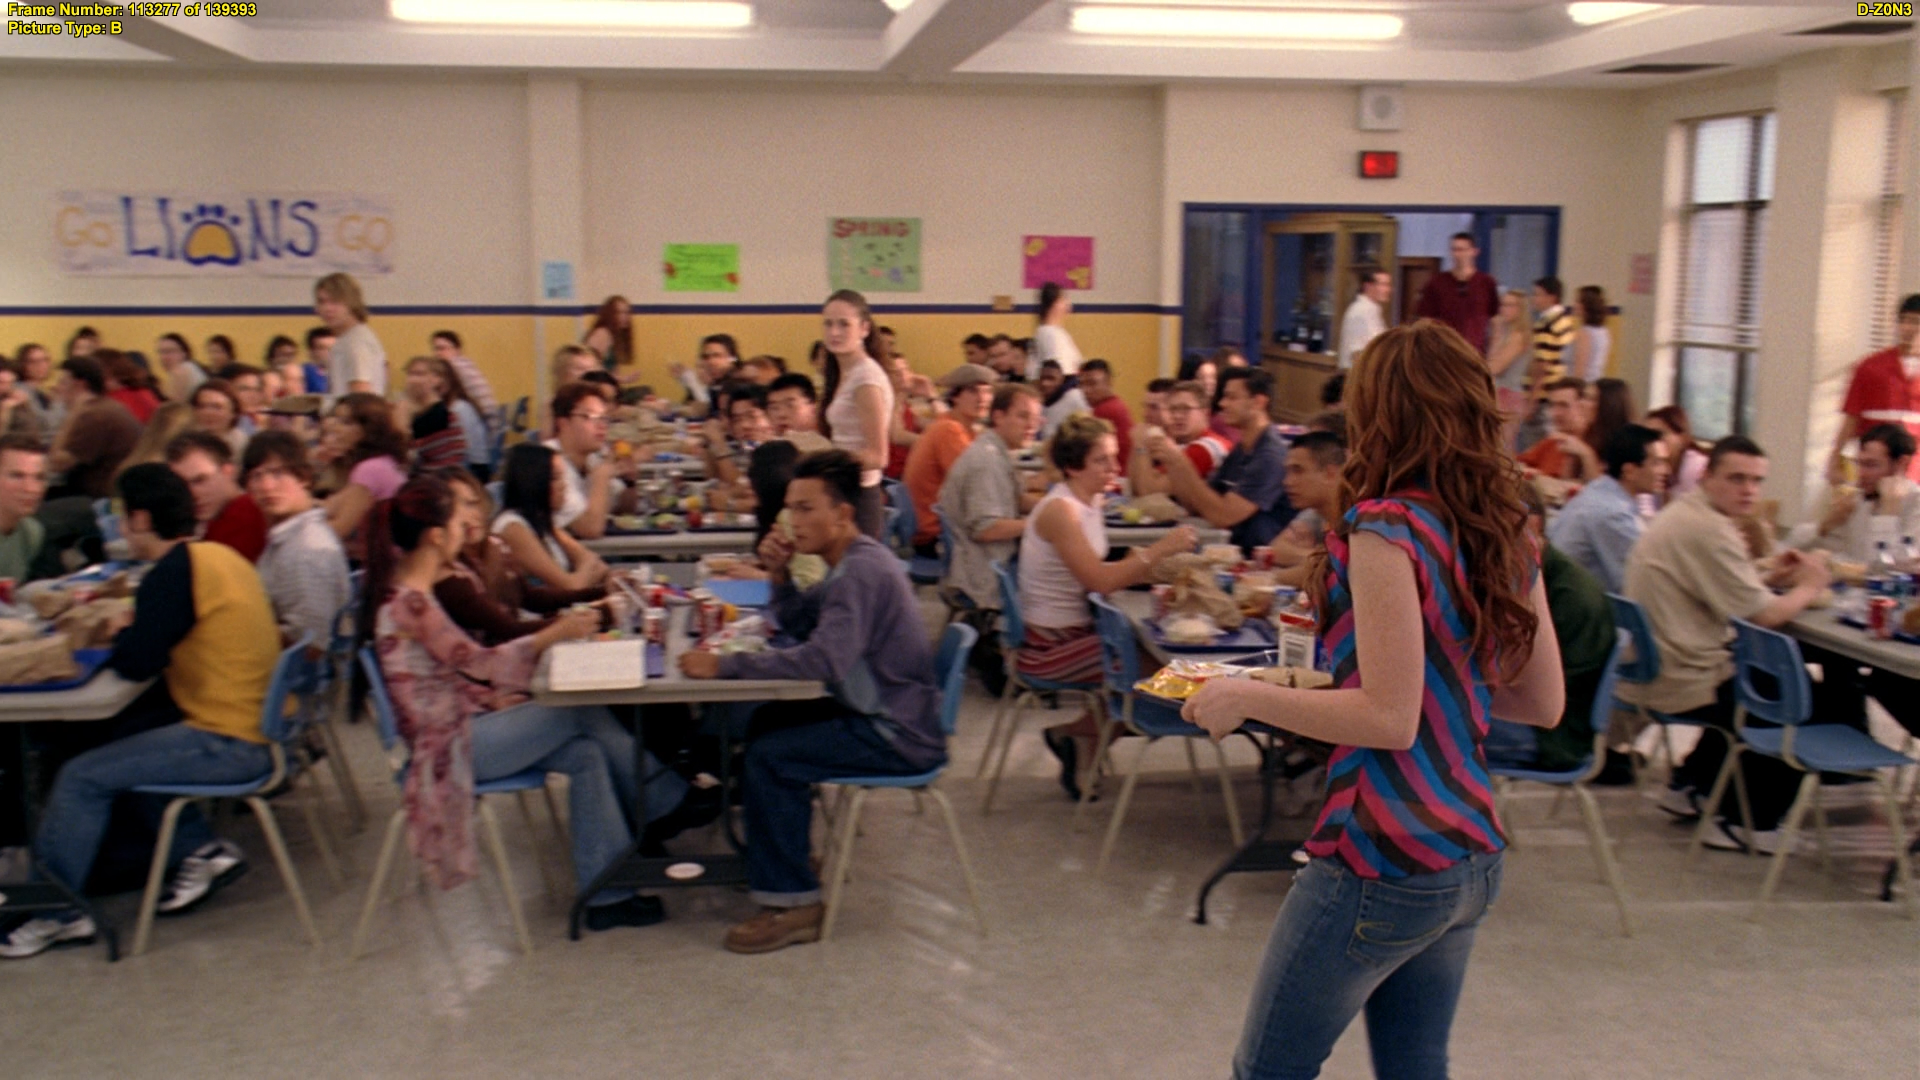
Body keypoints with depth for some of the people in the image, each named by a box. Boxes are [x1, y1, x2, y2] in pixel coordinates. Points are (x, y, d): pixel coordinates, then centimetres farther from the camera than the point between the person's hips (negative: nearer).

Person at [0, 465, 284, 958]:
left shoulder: (175, 572, -16)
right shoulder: (219, 556, 12)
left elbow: (136, 663, -18)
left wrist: (122, 634, 2)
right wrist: (136, 629, 7)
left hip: (229, 743, -9)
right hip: (261, 728, 9)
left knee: (82, 778, -2)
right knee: (130, 738, 25)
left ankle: (53, 913, 10)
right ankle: (202, 848, 21)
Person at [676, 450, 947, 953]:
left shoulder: (863, 571, -22)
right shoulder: (854, 562, 11)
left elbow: (823, 659, -35)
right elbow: (800, 625, 21)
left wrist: (724, 665, -33)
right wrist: (779, 575, 2)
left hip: (900, 736, -11)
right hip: (882, 714, 11)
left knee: (770, 756, -17)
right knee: (767, 723, 19)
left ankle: (791, 902, -10)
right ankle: (786, 852, 30)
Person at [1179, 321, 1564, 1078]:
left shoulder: (1387, 528, -17)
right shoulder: (1505, 537, 6)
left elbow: (1389, 717, -21)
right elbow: (1544, 703, 11)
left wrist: (1246, 697, -12)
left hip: (1384, 860, -8)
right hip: (1469, 859, 8)